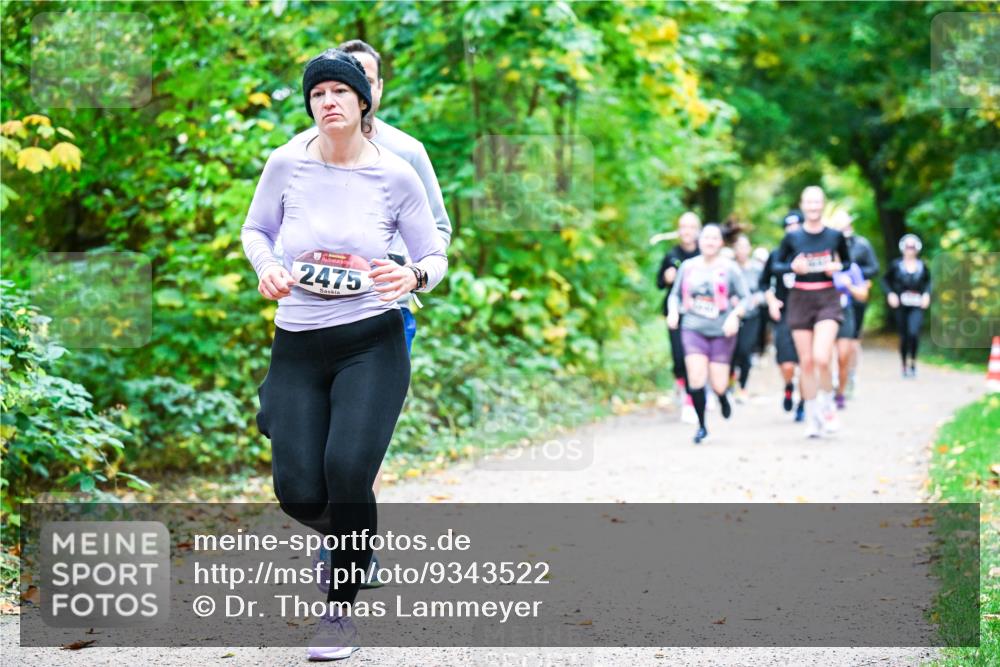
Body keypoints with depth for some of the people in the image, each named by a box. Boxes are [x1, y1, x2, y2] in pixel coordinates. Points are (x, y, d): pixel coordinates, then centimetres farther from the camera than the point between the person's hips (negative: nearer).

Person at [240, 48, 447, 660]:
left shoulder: (396, 175, -5)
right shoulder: (287, 164, -3)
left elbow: (435, 257, 3)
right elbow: (256, 229, 13)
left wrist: (414, 276, -20)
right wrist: (266, 267, -9)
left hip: (372, 344, -2)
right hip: (298, 347, 2)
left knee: (347, 470, -20)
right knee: (300, 494, -6)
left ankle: (341, 610, 3)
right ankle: (354, 536, 33)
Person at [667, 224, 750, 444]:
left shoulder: (729, 268, -1)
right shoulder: (688, 266, 5)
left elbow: (745, 297, 1)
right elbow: (675, 294, 15)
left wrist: (735, 315, -16)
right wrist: (673, 311, -4)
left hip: (722, 332, -1)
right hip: (693, 329, 1)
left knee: (718, 384, -2)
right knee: (696, 376, -15)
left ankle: (722, 397, 38)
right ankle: (701, 426, 2)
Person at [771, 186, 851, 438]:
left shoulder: (835, 236, 1)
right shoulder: (792, 237, 1)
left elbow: (847, 263, 15)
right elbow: (776, 265, 9)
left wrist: (838, 268, -7)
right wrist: (793, 267, -11)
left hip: (828, 299, -1)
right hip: (800, 300, 1)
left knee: (821, 358, -18)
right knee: (806, 362, 4)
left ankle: (827, 406, 6)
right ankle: (812, 417, 16)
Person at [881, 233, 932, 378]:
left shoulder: (922, 266, 4)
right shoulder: (896, 265, 0)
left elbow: (929, 281, 17)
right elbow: (885, 280, 8)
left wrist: (927, 293, 2)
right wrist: (890, 293, -5)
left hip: (917, 306, 0)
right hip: (901, 306, 0)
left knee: (913, 332, -20)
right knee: (903, 336, 6)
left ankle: (913, 361, -1)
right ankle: (904, 366, 22)